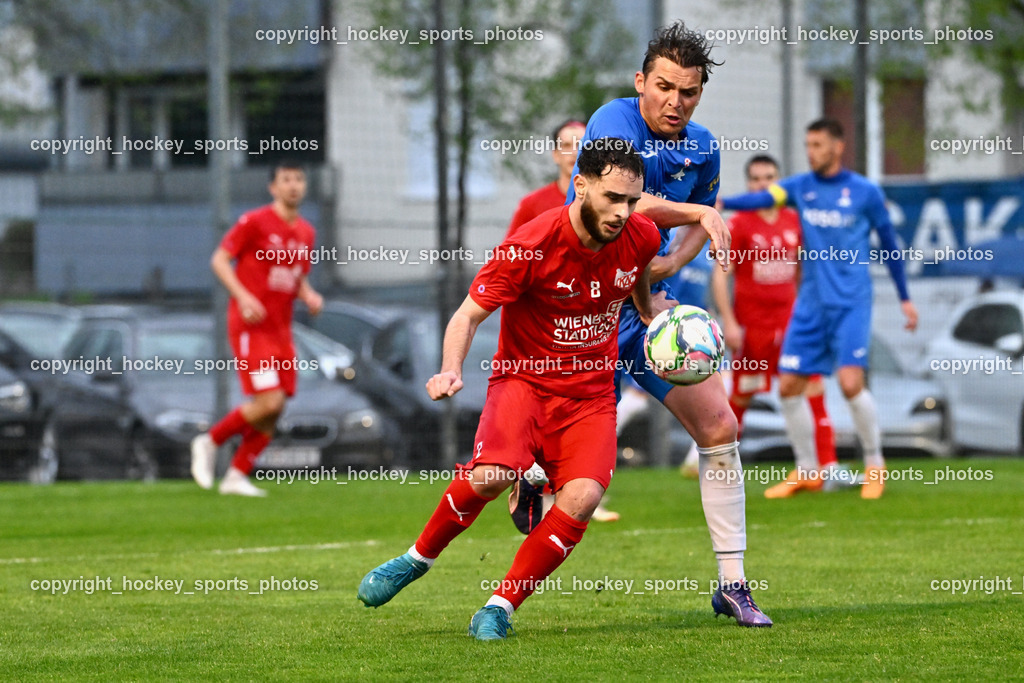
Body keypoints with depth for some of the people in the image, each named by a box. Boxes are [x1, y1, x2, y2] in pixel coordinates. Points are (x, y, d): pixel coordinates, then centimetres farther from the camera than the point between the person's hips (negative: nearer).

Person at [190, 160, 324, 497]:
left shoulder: (305, 232, 14)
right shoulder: (255, 222, -6)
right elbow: (219, 260, -7)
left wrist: (309, 296, 4)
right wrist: (243, 296, -20)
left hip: (281, 329, 7)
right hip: (251, 327, -7)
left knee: (274, 412, 1)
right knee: (268, 402, -17)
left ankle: (236, 476, 12)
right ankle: (210, 442, 3)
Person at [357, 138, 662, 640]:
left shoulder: (641, 237, -5)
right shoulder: (531, 246, -20)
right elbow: (469, 314, -17)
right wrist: (451, 370, -33)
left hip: (591, 394, 4)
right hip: (524, 378, -4)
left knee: (582, 497, -22)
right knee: (491, 474, -31)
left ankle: (502, 606, -6)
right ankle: (418, 557, -1)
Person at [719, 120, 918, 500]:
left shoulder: (865, 192, -2)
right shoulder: (801, 187, 4)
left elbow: (889, 244, 8)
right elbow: (762, 199, -15)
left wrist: (905, 298, 11)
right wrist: (720, 203, -34)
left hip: (850, 303, -4)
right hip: (811, 304, 4)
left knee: (850, 382, -17)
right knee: (788, 386, -1)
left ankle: (875, 465, 4)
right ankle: (806, 472, 15)